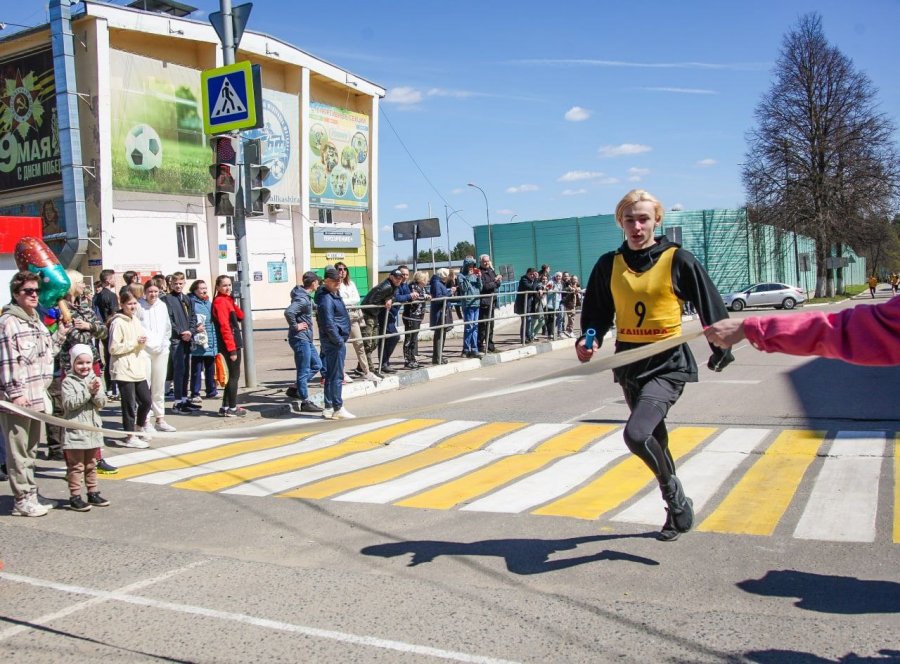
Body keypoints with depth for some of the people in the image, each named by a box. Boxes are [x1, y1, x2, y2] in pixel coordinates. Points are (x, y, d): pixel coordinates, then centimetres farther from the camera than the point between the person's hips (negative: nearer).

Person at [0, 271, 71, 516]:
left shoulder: (37, 322, 18)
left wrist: (59, 335, 15)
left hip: (37, 398, 9)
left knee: (31, 450, 15)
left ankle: (30, 496, 24)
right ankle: (22, 500, 4)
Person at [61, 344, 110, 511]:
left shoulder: (96, 380, 8)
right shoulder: (68, 381, -7)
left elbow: (101, 403, 1)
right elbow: (69, 403, -18)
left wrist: (97, 392, -18)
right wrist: (88, 391, -20)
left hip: (93, 429, 5)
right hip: (75, 431, -5)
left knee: (91, 464, 15)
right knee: (76, 466, -1)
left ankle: (93, 493, 24)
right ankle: (75, 497, 5)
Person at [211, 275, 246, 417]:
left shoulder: (227, 300, 15)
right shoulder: (220, 301, -13)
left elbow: (241, 316, 13)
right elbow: (225, 327, -20)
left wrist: (232, 302, 0)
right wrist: (232, 348, -23)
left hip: (233, 343, 10)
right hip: (230, 344, -10)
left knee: (233, 375, 14)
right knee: (234, 375, -4)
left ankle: (225, 407, 20)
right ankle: (232, 408, 2)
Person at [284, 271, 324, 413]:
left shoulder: (305, 296, 10)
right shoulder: (302, 299, -20)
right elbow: (288, 312, -35)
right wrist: (295, 326, -22)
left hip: (306, 339, 10)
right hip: (300, 339, -10)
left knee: (316, 365, 17)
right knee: (304, 371, -3)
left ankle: (294, 388, 23)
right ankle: (305, 402, 5)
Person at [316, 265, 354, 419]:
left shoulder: (334, 294, 14)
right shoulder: (326, 299, -17)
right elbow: (329, 325, -24)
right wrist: (339, 341, -17)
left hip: (335, 342, 10)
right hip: (334, 342, -10)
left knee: (331, 375, 14)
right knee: (336, 376, -4)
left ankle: (329, 409, 21)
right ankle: (338, 409, 3)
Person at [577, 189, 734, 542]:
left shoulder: (678, 260, -7)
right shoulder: (609, 265, 4)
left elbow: (710, 305, -1)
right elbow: (597, 312, 13)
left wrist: (721, 350, 1)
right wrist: (590, 340, -5)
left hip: (668, 364, -5)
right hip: (628, 362, 6)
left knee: (636, 434, -24)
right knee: (654, 440, 17)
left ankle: (674, 494, 3)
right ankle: (677, 510, 37)